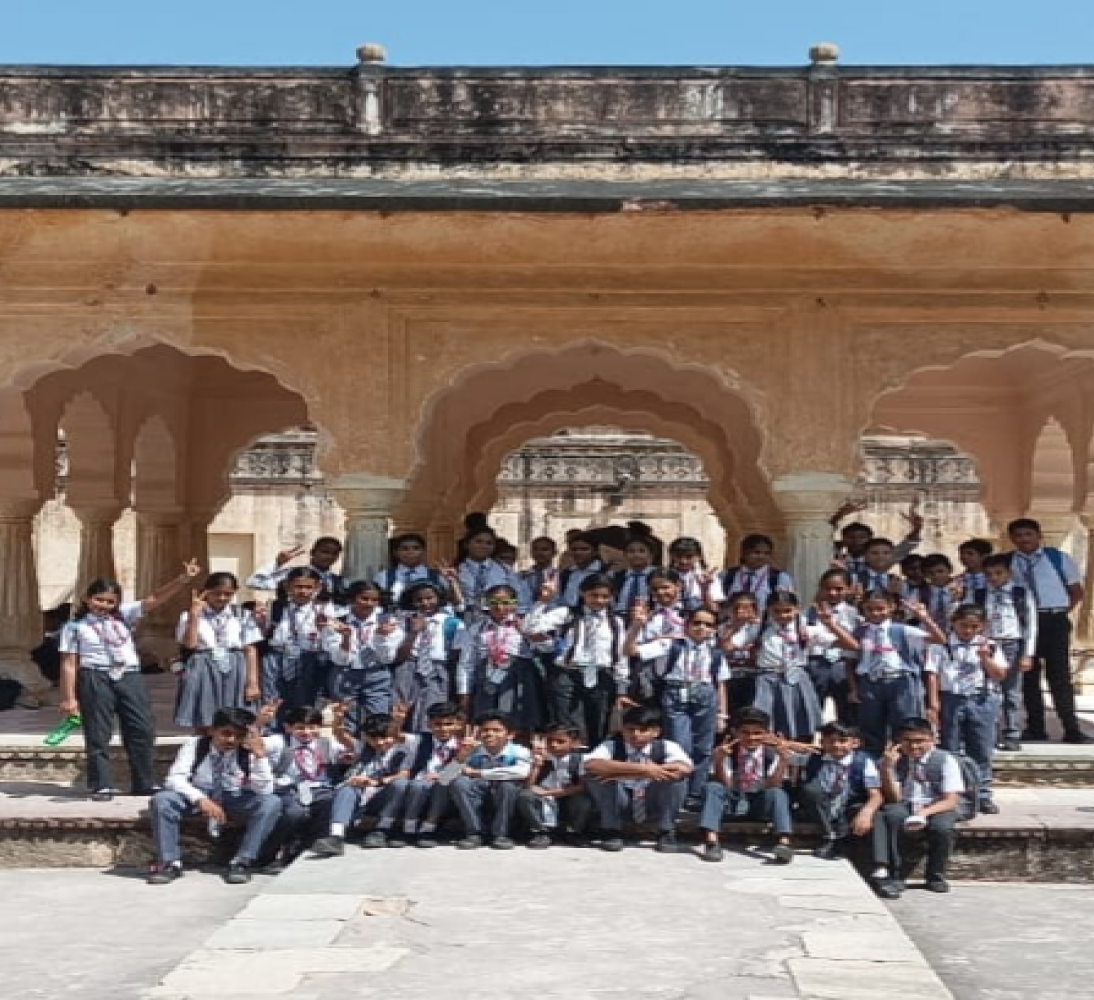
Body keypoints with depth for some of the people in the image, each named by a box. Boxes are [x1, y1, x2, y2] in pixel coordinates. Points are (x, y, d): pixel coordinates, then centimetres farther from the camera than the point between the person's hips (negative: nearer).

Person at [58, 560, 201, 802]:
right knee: (98, 735, 1)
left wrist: (183, 579, -12)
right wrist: (69, 698, -5)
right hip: (95, 680, -3)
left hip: (129, 677, 4)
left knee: (143, 730, 3)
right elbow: (69, 664, 0)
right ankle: (101, 786, 10)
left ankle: (145, 784, 13)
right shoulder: (75, 626, 2)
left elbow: (154, 599, 1)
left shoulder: (124, 615, 10)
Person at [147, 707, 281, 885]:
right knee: (161, 799, -29)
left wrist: (260, 755, -32)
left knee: (272, 802, -28)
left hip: (235, 801, 0)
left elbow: (265, 790, -21)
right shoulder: (195, 745, -12)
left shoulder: (248, 752, -13)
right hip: (197, 798, 0)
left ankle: (241, 862, -26)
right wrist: (201, 799, -37)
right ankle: (170, 863, -18)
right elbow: (175, 778, -21)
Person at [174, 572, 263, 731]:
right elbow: (189, 644, -11)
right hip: (203, 673, -1)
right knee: (204, 727, 1)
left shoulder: (243, 616, 6)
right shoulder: (190, 616, 4)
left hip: (235, 674, 1)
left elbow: (250, 650, 3)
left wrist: (253, 682, -3)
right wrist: (195, 614, -13)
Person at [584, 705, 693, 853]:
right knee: (598, 776, -28)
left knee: (677, 776, -28)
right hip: (620, 801, 0)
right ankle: (611, 831, -7)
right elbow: (590, 766, -36)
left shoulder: (667, 747, -13)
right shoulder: (611, 746, -14)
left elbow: (684, 768, -36)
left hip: (653, 803, 0)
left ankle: (666, 833, -8)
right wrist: (640, 769, -45)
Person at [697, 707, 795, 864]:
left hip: (760, 805, 0)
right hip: (731, 803, 1)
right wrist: (719, 761, -33)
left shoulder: (772, 753, -6)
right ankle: (712, 841, -41)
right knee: (712, 787, -27)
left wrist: (783, 761, -34)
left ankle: (783, 842, -49)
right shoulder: (728, 752, -5)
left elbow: (773, 785, -19)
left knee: (777, 793, -30)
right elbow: (724, 784, -16)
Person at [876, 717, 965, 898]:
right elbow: (894, 798, -7)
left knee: (942, 827, -35)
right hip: (904, 808, 0)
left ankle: (935, 876, -5)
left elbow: (951, 800, -10)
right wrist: (887, 767, -21)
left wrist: (924, 813, -28)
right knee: (893, 814, -35)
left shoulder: (945, 760, -5)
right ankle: (894, 875, -26)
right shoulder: (894, 760, -1)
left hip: (937, 808, 0)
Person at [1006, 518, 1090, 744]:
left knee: (1059, 674, -5)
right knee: (1028, 675, 8)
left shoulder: (1059, 558, 3)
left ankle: (1072, 729, -1)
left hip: (1054, 621, -2)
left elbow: (1076, 591, 8)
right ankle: (1036, 728, 17)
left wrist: (1063, 611, -2)